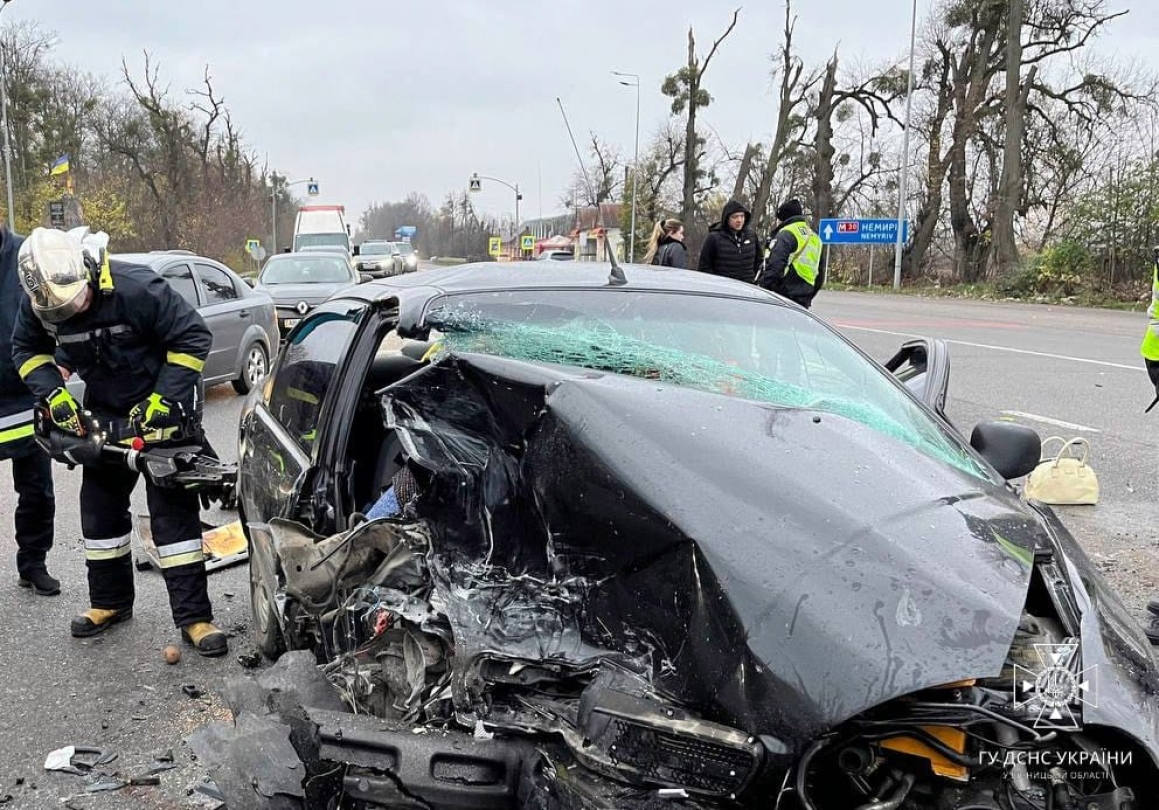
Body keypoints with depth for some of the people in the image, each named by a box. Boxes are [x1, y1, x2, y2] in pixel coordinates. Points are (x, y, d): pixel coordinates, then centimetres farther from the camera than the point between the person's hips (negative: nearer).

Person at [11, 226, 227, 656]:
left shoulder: (138, 288, -30)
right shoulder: (38, 303, -13)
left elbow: (193, 337, -24)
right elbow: (27, 349, 4)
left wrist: (162, 401, -24)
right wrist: (54, 395, -12)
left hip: (165, 407, -6)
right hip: (105, 411, 6)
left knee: (173, 509, -7)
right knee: (100, 504, 13)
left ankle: (194, 616, -3)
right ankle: (109, 601, 30)